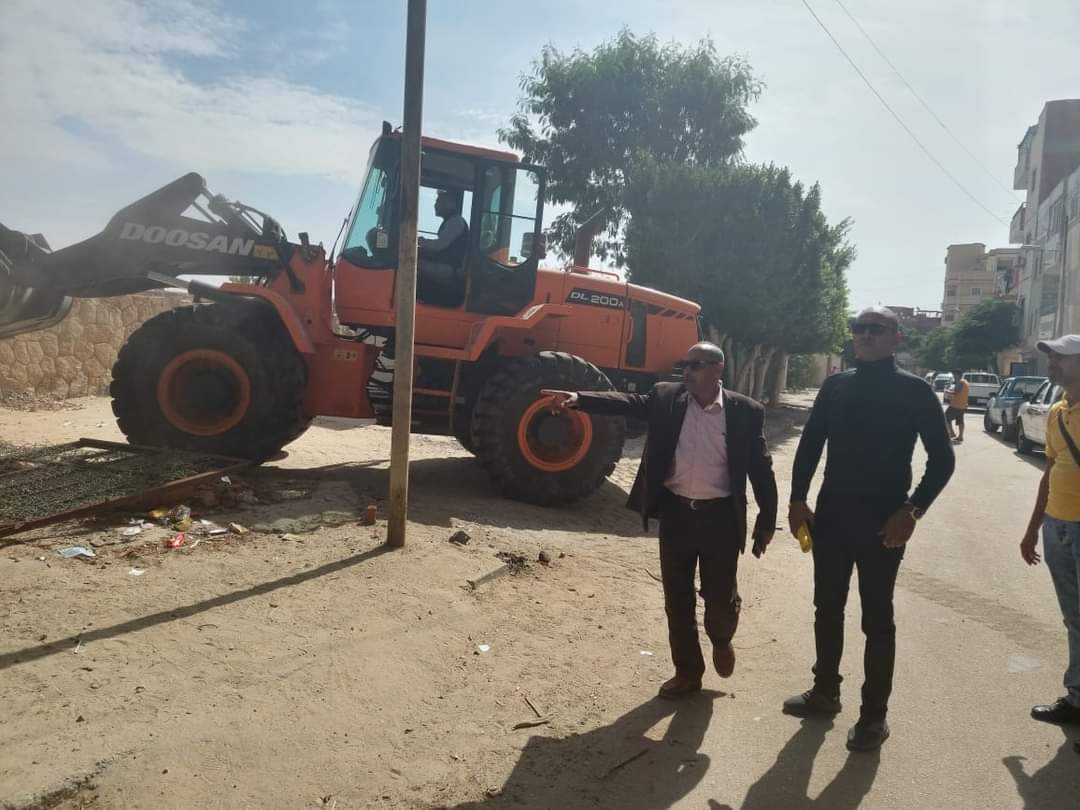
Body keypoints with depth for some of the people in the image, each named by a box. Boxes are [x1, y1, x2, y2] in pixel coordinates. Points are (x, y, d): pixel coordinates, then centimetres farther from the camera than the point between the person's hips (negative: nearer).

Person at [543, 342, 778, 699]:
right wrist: (578, 399, -25)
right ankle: (687, 671, 29)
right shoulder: (666, 397, 2)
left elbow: (761, 467, -1)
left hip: (720, 517, -2)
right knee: (677, 598, 11)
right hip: (675, 512, 3)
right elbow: (628, 402, -10)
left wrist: (767, 519, -1)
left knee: (720, 595, 6)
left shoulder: (745, 411, -4)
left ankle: (721, 638, 41)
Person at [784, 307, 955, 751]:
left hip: (882, 522, -4)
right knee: (827, 609, 14)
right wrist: (797, 499, 2)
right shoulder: (835, 386, 5)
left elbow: (942, 458, -5)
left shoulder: (914, 391, -6)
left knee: (876, 620, 5)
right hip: (831, 515, 4)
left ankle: (874, 714, 17)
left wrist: (912, 511, -15)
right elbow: (810, 444, 10)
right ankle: (825, 691, 31)